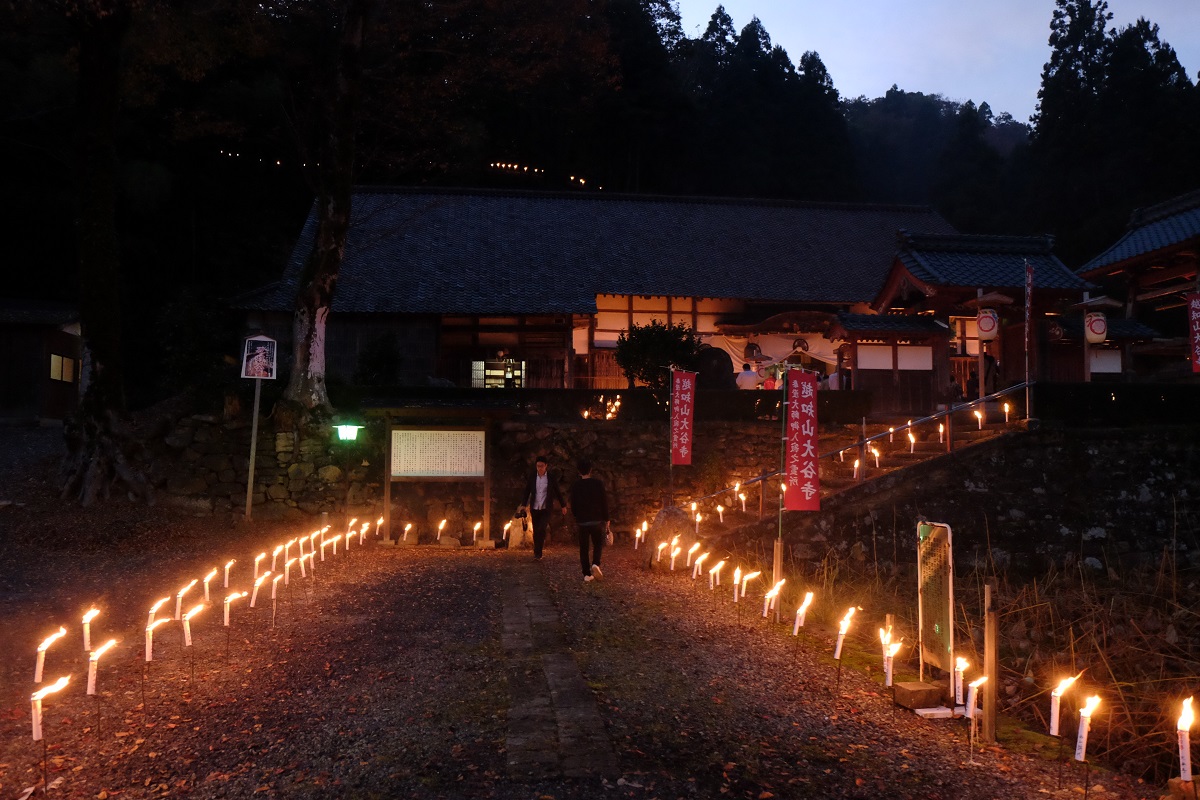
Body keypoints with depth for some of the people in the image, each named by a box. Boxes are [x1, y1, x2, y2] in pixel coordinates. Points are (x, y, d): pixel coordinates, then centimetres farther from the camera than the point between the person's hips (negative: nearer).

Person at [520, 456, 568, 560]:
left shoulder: (551, 478, -2)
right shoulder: (531, 477, 2)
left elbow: (557, 492, 7)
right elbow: (527, 491, 5)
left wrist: (563, 505, 12)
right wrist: (523, 504, -6)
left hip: (545, 509, -2)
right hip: (534, 508, 2)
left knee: (541, 530, -15)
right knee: (536, 531, 6)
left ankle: (538, 553, -10)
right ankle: (537, 553, 17)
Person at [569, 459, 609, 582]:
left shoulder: (576, 486, -2)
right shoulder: (597, 483, -6)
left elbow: (573, 505, 4)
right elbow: (604, 502, -6)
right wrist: (606, 519, 2)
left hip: (582, 521, 1)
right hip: (597, 520, -1)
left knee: (584, 548, 9)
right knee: (598, 544, 14)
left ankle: (587, 574, 6)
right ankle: (595, 564, -12)